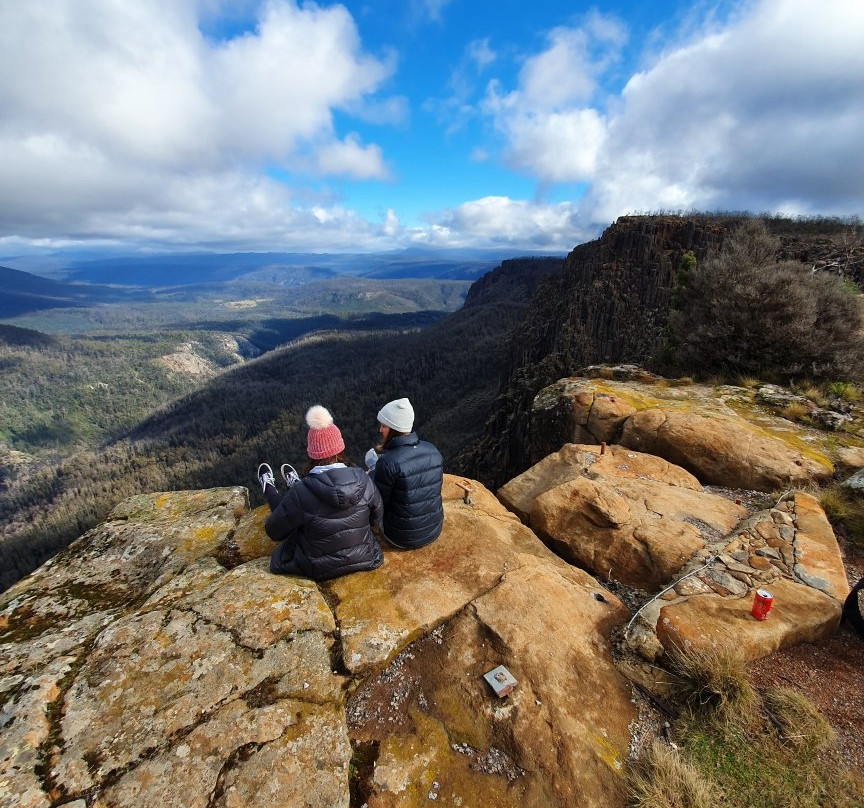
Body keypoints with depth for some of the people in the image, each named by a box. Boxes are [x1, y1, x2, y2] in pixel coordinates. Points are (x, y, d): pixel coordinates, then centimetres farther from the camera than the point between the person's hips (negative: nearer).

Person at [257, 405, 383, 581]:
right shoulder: (363, 479, -21)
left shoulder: (301, 494, -29)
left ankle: (269, 488, 53)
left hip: (320, 570, -3)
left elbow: (274, 532, -12)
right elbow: (376, 519, -4)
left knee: (284, 507, 22)